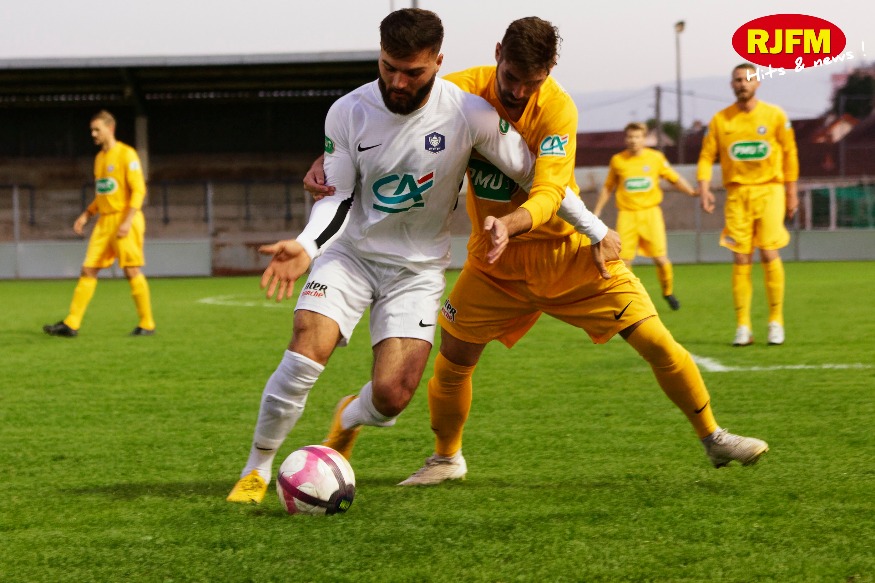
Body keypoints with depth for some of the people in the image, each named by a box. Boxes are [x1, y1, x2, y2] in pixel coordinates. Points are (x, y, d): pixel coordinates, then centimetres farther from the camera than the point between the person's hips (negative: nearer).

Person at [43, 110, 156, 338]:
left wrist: (128, 221, -22)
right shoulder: (99, 158, 17)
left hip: (124, 221, -8)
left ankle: (147, 324, 1)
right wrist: (86, 215, 13)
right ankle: (71, 324, 0)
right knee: (88, 270, 2)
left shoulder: (126, 154, -9)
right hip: (104, 221, 8)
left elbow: (139, 190, -14)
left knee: (132, 271, -7)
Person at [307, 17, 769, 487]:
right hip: (494, 260, 2)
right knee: (452, 360, -1)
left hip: (569, 253, -2)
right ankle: (447, 458, 26)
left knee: (658, 344, -7)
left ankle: (713, 438, 13)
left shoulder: (556, 109, -22)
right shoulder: (464, 91, -15)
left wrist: (509, 224, -52)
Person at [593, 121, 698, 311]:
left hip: (650, 212, 0)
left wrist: (692, 192, -8)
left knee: (660, 259, -7)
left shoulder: (655, 158, 2)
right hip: (627, 215, 0)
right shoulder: (617, 160, 4)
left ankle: (668, 293, 17)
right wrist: (597, 212, 15)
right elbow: (608, 187, 16)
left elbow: (675, 179, 8)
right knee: (624, 260, -9)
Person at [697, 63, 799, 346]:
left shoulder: (775, 116, 2)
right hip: (737, 194, 1)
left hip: (769, 191, -1)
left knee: (769, 253, -12)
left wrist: (791, 193, 6)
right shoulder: (720, 120, 5)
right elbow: (707, 156, 4)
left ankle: (776, 321, -1)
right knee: (741, 259, -2)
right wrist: (704, 188, -11)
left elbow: (789, 155, 7)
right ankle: (742, 326, 2)